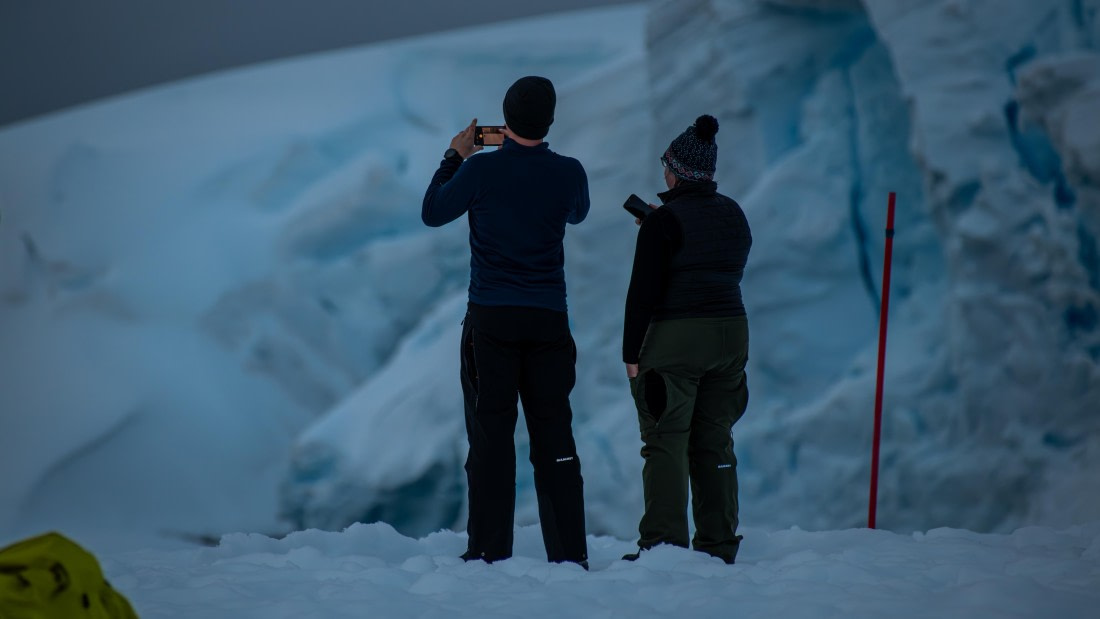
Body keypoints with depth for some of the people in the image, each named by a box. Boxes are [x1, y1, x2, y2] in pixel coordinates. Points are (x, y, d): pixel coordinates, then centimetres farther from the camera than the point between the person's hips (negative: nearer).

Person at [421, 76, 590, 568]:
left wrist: (455, 157, 17)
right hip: (549, 320, 2)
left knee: (490, 438, 0)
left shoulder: (481, 170, -9)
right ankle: (569, 554, 3)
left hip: (491, 321, -2)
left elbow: (432, 212, 6)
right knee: (554, 439, 5)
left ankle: (489, 553, -3)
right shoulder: (568, 173, -2)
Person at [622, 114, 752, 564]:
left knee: (666, 443, -2)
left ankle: (664, 542, -6)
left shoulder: (666, 219, -12)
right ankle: (719, 546, 12)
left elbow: (643, 290, -13)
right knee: (715, 443, 11)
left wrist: (632, 353, -7)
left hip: (676, 339, -7)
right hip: (732, 331, 7)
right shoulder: (734, 214, 9)